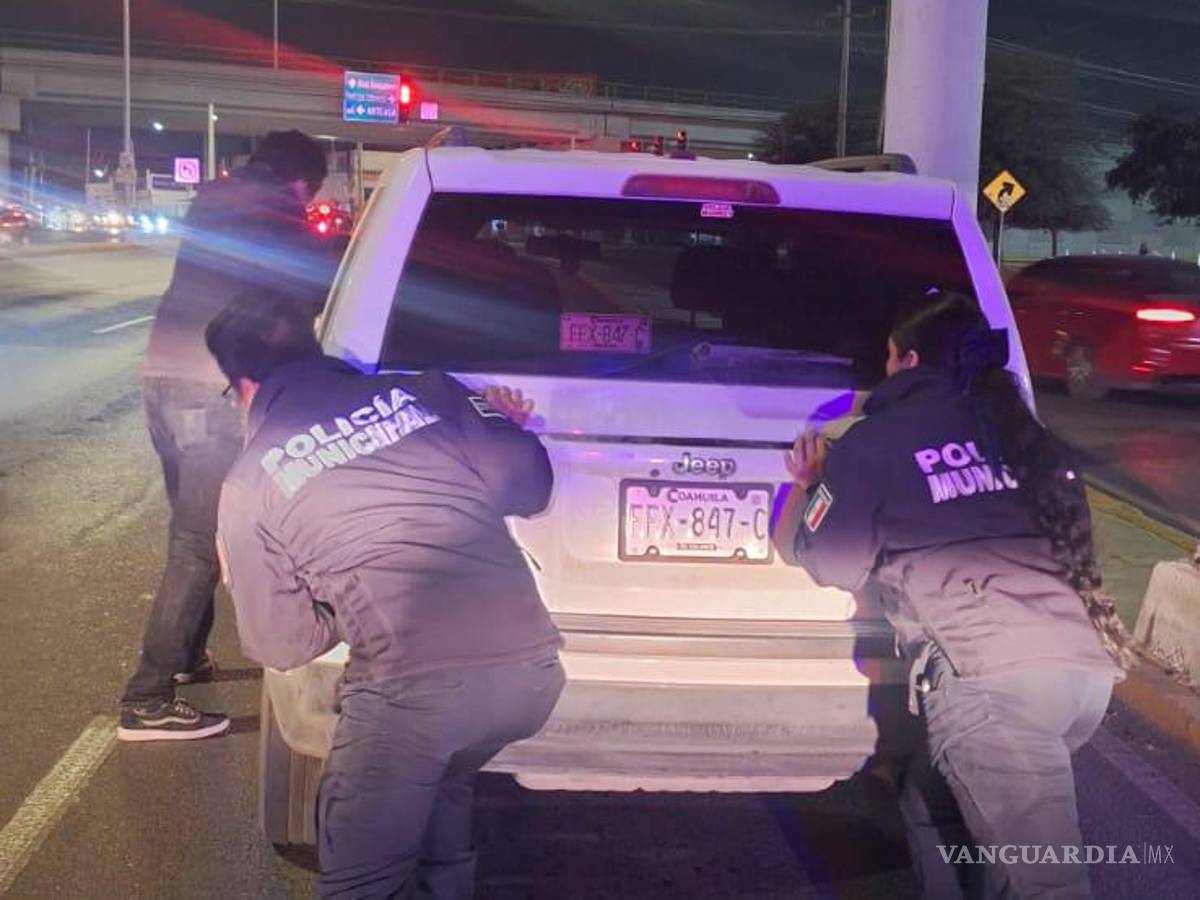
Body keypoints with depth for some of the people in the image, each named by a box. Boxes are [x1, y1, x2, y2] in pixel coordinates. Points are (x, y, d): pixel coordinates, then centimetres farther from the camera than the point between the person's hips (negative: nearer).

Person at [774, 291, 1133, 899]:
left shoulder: (875, 442, 6)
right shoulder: (1015, 429, 23)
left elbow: (814, 562, 13)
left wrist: (806, 484, 31)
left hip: (992, 677, -7)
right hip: (1089, 661, 7)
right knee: (934, 802, 26)